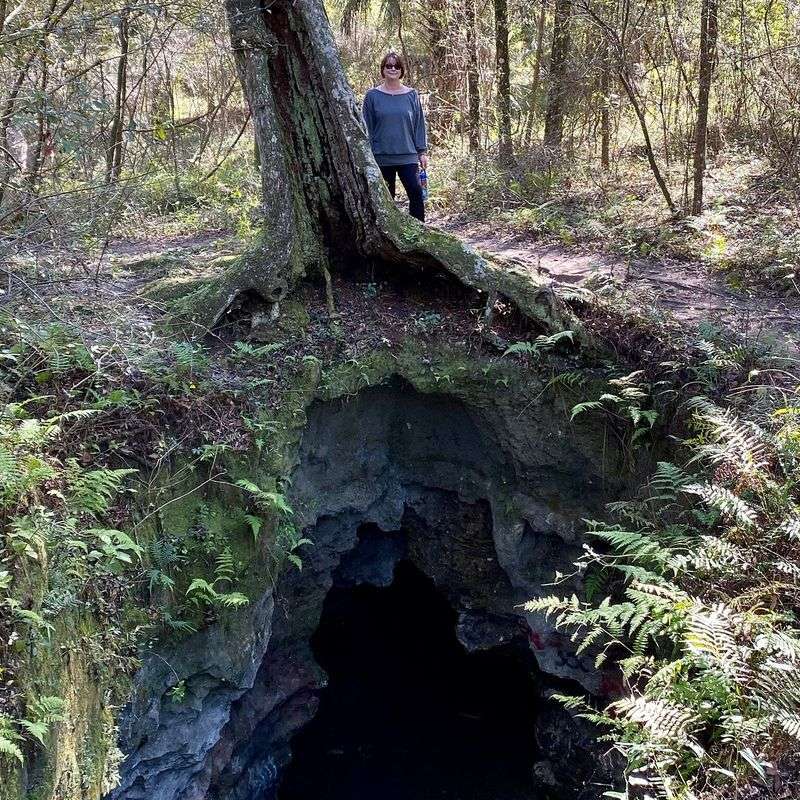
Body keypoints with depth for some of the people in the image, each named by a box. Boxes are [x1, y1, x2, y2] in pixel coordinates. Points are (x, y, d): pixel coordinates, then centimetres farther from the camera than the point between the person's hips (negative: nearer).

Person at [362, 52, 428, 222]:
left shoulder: (412, 95, 7)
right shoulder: (372, 96, 3)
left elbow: (419, 124, 9)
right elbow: (367, 129, 3)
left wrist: (422, 151, 4)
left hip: (408, 156, 0)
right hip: (382, 158, 0)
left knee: (416, 193, -12)